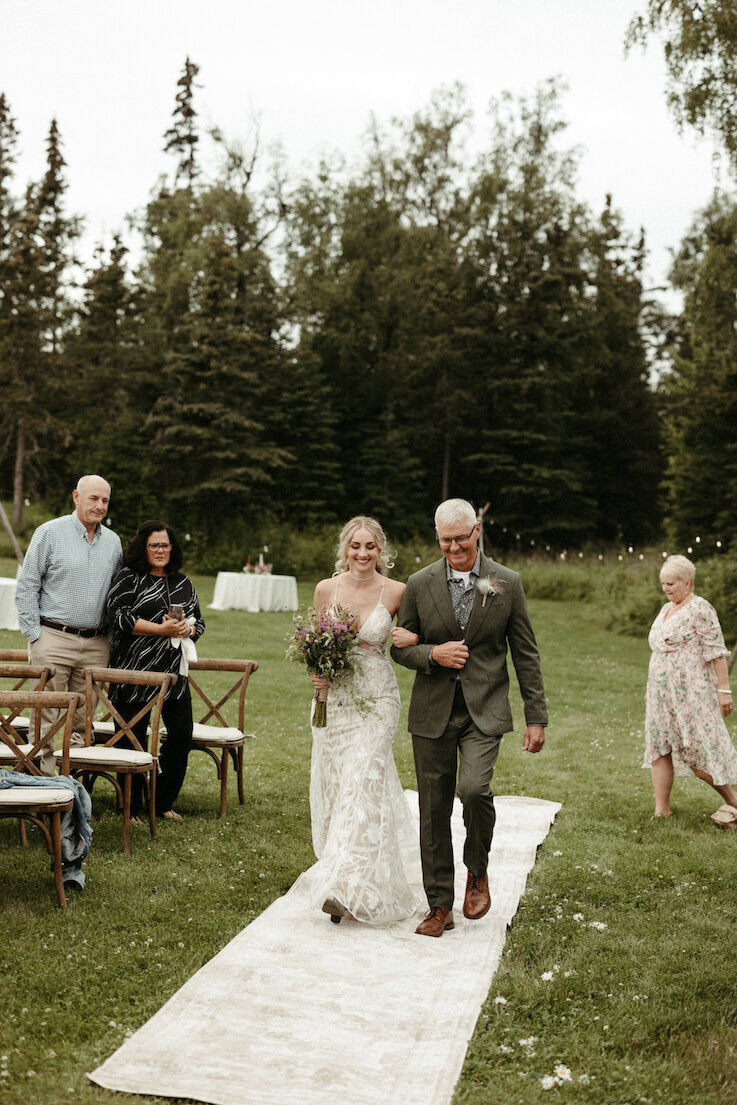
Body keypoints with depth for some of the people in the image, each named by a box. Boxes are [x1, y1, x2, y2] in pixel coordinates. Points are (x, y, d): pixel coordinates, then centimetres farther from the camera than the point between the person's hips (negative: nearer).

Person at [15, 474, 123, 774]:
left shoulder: (113, 541, 13)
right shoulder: (50, 532, -1)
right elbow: (26, 586, -1)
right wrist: (34, 634, -7)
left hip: (95, 645, 4)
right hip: (53, 638, -4)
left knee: (84, 720, 6)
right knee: (45, 716, -3)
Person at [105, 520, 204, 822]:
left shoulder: (183, 583, 15)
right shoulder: (129, 578, -1)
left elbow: (199, 622, 20)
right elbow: (120, 617, -13)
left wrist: (187, 628, -4)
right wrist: (161, 629, -16)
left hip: (174, 672, 5)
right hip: (136, 671, -5)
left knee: (182, 734, 3)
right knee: (134, 738, 1)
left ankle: (164, 801, 20)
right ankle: (131, 806, 15)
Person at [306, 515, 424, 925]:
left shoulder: (396, 592, -6)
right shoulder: (326, 589, 0)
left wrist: (414, 640, -15)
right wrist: (316, 672, -5)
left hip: (376, 699, -3)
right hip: (333, 698, 3)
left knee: (363, 784, -10)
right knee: (333, 783, 9)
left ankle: (347, 886, -8)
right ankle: (337, 872, 30)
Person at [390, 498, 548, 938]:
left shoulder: (507, 583, 1)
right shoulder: (419, 584, 3)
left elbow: (526, 653, 3)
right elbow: (401, 647, 9)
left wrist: (537, 716, 1)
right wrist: (433, 654, -13)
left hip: (485, 711, -2)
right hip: (433, 714, 2)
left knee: (474, 788, -23)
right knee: (434, 810, 5)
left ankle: (478, 870, 7)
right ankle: (440, 906, 19)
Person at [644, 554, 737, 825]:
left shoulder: (700, 609, -10)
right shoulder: (666, 609, 15)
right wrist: (651, 688, 21)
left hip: (691, 693, -8)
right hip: (662, 694, 8)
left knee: (698, 752, -6)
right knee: (659, 748, 4)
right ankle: (661, 811, 7)